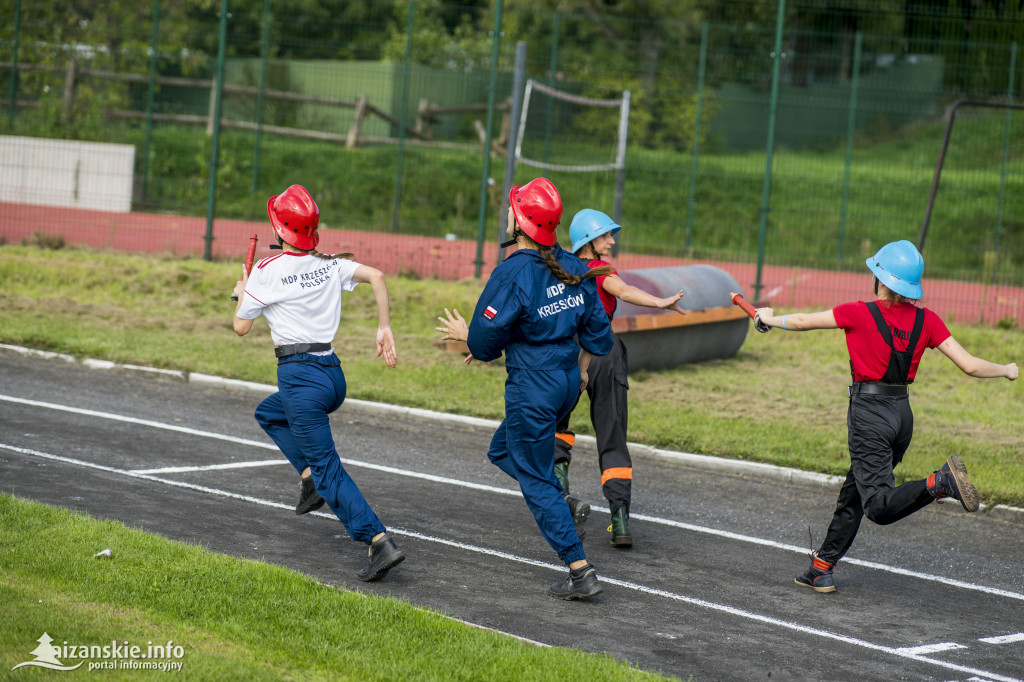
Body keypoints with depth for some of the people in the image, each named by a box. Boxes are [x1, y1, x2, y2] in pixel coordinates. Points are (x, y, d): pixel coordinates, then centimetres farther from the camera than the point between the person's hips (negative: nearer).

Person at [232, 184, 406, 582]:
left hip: (300, 376, -7)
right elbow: (376, 276, -4)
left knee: (328, 470, -7)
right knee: (268, 414, 31)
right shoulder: (330, 264, 9)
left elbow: (241, 327, 1)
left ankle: (380, 542, -19)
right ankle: (311, 473, 12)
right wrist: (385, 329, -1)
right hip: (334, 374, 7)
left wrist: (241, 294, 21)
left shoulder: (267, 271, -7)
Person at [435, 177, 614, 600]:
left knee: (537, 481, 1)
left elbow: (485, 343, -14)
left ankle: (580, 571, -2)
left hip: (532, 387, -8)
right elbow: (597, 331, 10)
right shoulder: (572, 268, 3)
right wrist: (580, 372, 27)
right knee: (503, 451, 25)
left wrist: (464, 334, 8)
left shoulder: (513, 274, -20)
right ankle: (562, 506, 15)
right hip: (568, 381, 8)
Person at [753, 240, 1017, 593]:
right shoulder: (926, 320, 0)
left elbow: (802, 321, 2)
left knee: (879, 506, -14)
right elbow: (970, 365, -3)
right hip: (903, 414, 7)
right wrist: (1007, 370, 17)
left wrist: (770, 319, 22)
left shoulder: (860, 314, -11)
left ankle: (940, 482, -36)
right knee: (854, 494, 19)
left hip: (870, 412, -7)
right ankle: (822, 568, 23)